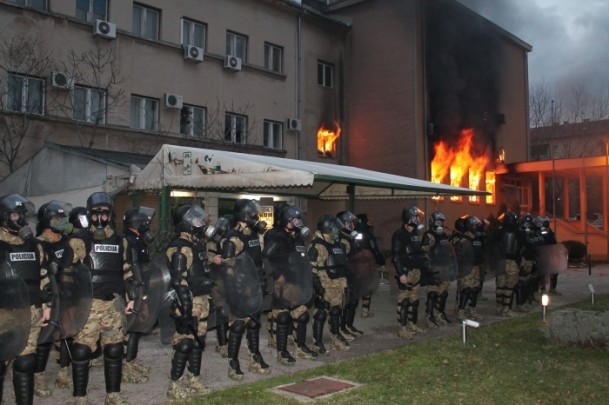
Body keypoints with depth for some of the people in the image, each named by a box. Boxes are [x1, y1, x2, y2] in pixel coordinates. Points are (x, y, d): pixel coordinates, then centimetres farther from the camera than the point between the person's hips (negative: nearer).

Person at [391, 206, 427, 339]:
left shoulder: (416, 233, 12)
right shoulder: (399, 235, -12)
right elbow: (395, 256, -16)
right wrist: (401, 273, -21)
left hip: (416, 271, 8)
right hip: (405, 272, -8)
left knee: (414, 300, 14)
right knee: (404, 300, -5)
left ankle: (412, 324, 25)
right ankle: (402, 328, 0)